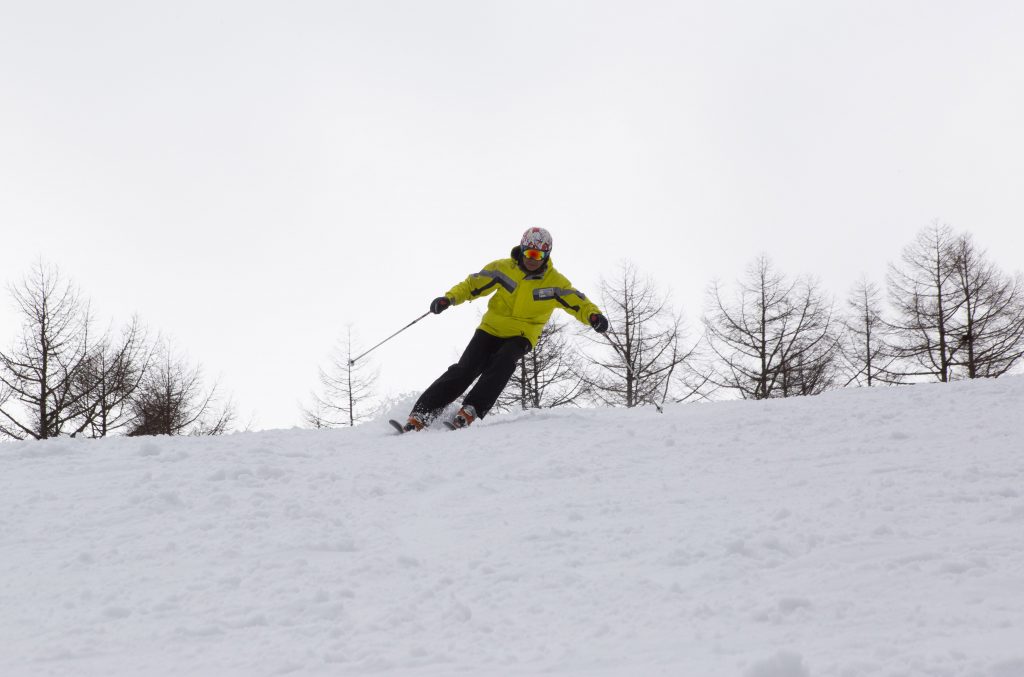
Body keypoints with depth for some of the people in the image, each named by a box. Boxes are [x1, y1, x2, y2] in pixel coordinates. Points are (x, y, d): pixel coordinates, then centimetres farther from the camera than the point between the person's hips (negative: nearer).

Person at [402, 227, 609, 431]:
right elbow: (473, 284, 3)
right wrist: (450, 298, -13)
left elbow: (578, 303, -8)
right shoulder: (503, 268, -4)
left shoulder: (555, 282, -7)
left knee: (503, 361, -33)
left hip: (521, 337, -1)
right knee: (464, 370, -16)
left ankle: (470, 411, -35)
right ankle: (420, 416, -15)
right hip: (491, 329, 1)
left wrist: (593, 315, -30)